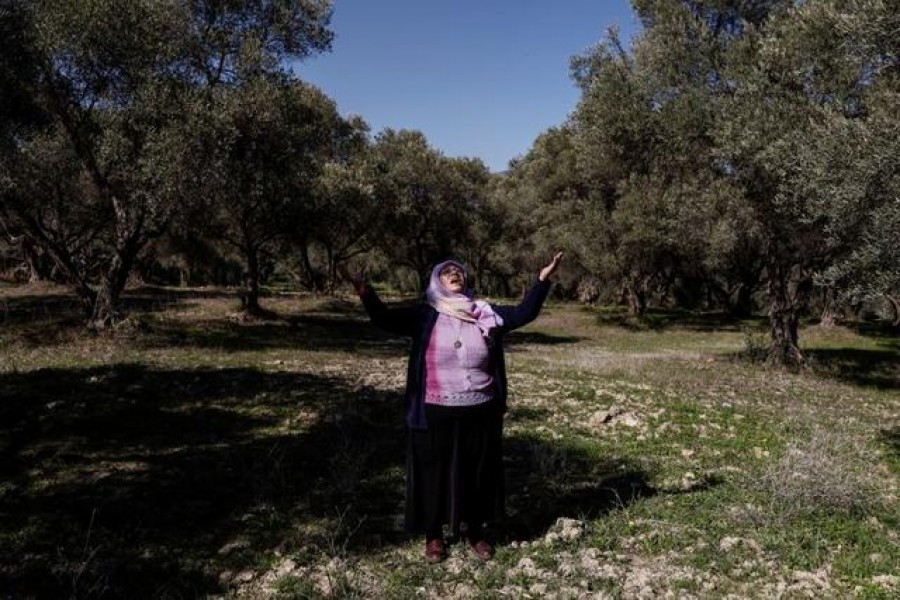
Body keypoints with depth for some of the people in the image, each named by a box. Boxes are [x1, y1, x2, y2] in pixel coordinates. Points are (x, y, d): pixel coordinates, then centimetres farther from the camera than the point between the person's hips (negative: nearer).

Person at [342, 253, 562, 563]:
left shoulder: (486, 314, 4)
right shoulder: (424, 315, -2)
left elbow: (523, 313, -2)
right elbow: (385, 320, -13)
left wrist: (543, 279, -14)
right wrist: (366, 294, -33)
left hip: (480, 413, 2)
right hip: (437, 415, -2)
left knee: (478, 474, 14)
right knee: (434, 473, 10)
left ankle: (474, 531, 34)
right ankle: (433, 535, 28)